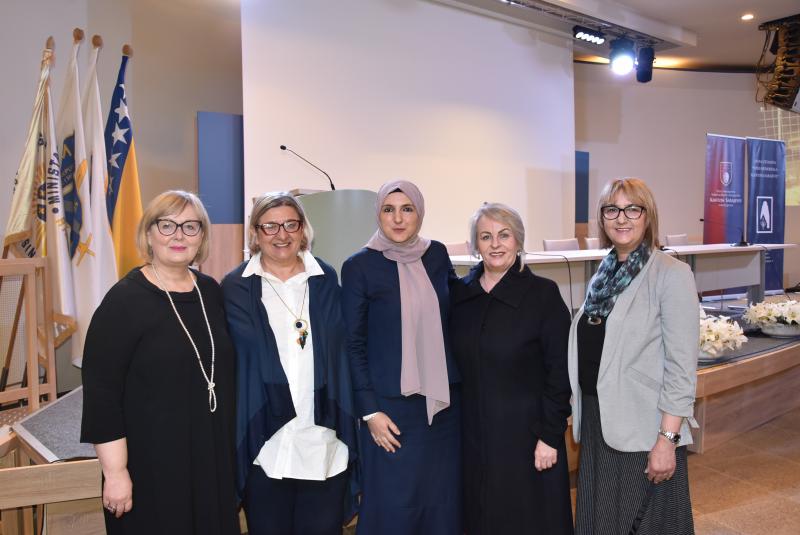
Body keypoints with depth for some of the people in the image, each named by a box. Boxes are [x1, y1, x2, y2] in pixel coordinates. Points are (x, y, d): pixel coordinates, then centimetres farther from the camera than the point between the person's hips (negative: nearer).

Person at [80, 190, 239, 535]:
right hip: (151, 463, -5)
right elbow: (100, 391, -14)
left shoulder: (211, 291, 3)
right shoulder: (124, 299, -14)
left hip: (213, 455, 5)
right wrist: (115, 472, -15)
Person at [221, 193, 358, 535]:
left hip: (325, 441, 2)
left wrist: (347, 426, 4)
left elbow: (341, 351, 8)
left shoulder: (327, 280, 6)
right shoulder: (236, 287, 1)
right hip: (264, 442, -1)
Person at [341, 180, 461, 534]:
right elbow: (353, 344, -6)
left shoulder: (437, 254, 4)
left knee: (443, 501, 13)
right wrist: (369, 410, -9)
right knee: (393, 506, 5)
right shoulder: (359, 266, -7)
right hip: (392, 404, -4)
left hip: (444, 400, 4)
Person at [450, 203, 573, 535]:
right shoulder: (460, 294, 3)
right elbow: (455, 364, 9)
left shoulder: (543, 294, -8)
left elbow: (559, 372, -9)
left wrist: (550, 436, -11)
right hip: (473, 433, 4)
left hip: (525, 433, -3)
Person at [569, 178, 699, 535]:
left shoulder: (671, 274, -11)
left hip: (644, 430, -6)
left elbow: (682, 367, -14)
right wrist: (580, 413, 14)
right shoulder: (604, 274, 8)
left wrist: (668, 439, -18)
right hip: (597, 423, 6)